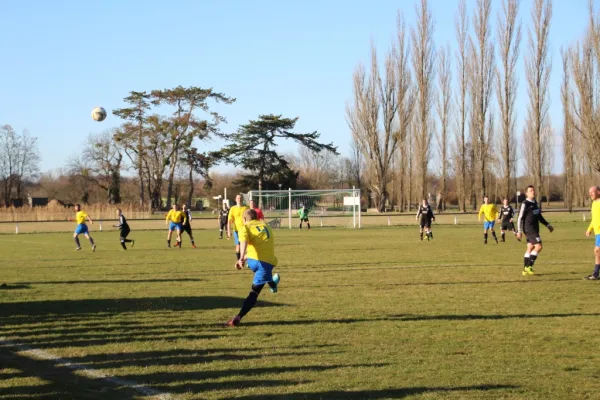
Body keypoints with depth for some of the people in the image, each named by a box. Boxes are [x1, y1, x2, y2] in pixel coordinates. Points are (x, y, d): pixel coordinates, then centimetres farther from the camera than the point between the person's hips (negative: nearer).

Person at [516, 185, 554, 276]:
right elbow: (520, 218, -12)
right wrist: (519, 231, -15)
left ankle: (525, 270, 14)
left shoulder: (535, 203, 14)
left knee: (530, 248, 10)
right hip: (529, 229, -8)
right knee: (539, 246, -15)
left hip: (535, 229, 8)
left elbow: (539, 216, 24)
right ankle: (528, 266, -9)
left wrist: (548, 225, 20)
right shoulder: (525, 204, -12)